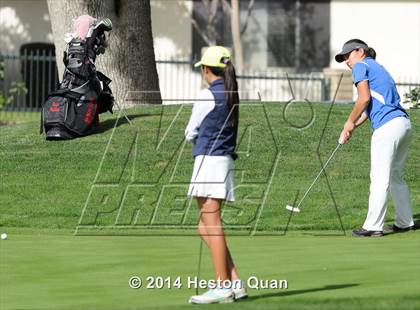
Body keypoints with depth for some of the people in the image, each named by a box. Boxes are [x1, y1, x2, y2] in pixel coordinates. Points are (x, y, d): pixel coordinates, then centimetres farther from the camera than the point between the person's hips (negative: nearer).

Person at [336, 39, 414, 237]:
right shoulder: (377, 68, 28)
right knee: (396, 176, 17)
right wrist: (351, 128, 15)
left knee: (380, 178, -8)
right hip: (404, 123, 9)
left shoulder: (361, 66, 3)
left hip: (387, 125, -9)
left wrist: (350, 122, 3)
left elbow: (364, 98, -9)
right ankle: (405, 222, 19)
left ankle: (373, 226, -9)